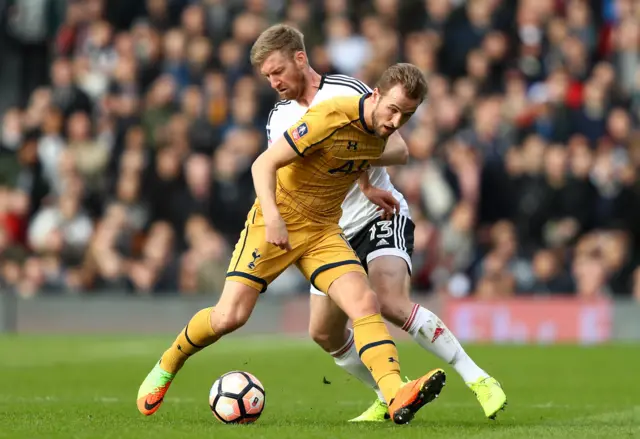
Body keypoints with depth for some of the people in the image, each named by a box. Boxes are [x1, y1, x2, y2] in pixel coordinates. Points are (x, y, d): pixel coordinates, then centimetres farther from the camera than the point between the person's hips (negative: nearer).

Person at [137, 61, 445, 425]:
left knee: (366, 304, -19)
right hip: (278, 222, -5)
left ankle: (397, 397, -34)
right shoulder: (330, 118, -22)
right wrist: (273, 217, -35)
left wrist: (366, 187, 15)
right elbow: (264, 164, -22)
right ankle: (167, 366, 17)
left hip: (324, 230, 5)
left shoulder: (381, 128, 1)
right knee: (230, 316, -12)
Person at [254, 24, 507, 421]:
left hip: (381, 215, -7)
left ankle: (478, 380, -23)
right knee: (324, 332, 1)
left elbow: (399, 150, -11)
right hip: (332, 234, 7)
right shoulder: (278, 119, 7)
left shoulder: (349, 93, -10)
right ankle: (391, 397, 19)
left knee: (391, 303, -29)